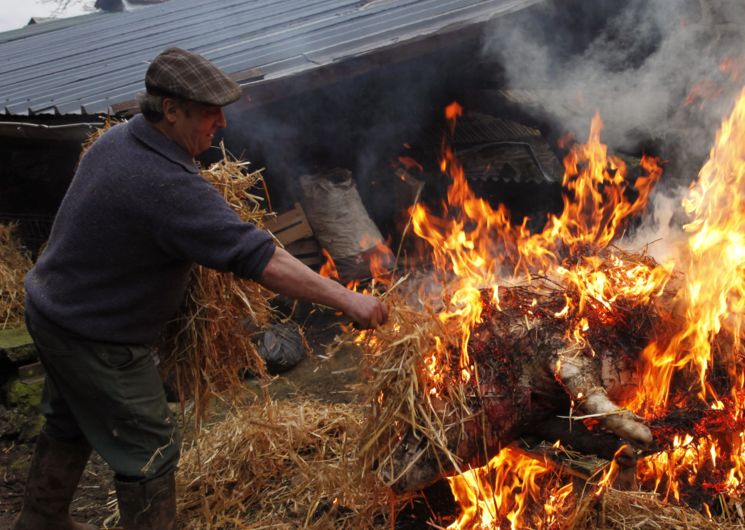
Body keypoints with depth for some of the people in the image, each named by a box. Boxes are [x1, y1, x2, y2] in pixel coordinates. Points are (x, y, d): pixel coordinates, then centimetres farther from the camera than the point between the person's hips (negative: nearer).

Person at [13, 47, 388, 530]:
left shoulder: (119, 138, -3)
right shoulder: (168, 187, -34)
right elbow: (262, 259, -37)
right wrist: (347, 300, -34)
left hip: (54, 306, 10)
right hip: (95, 341, -10)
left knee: (71, 424, 28)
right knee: (149, 449, 5)